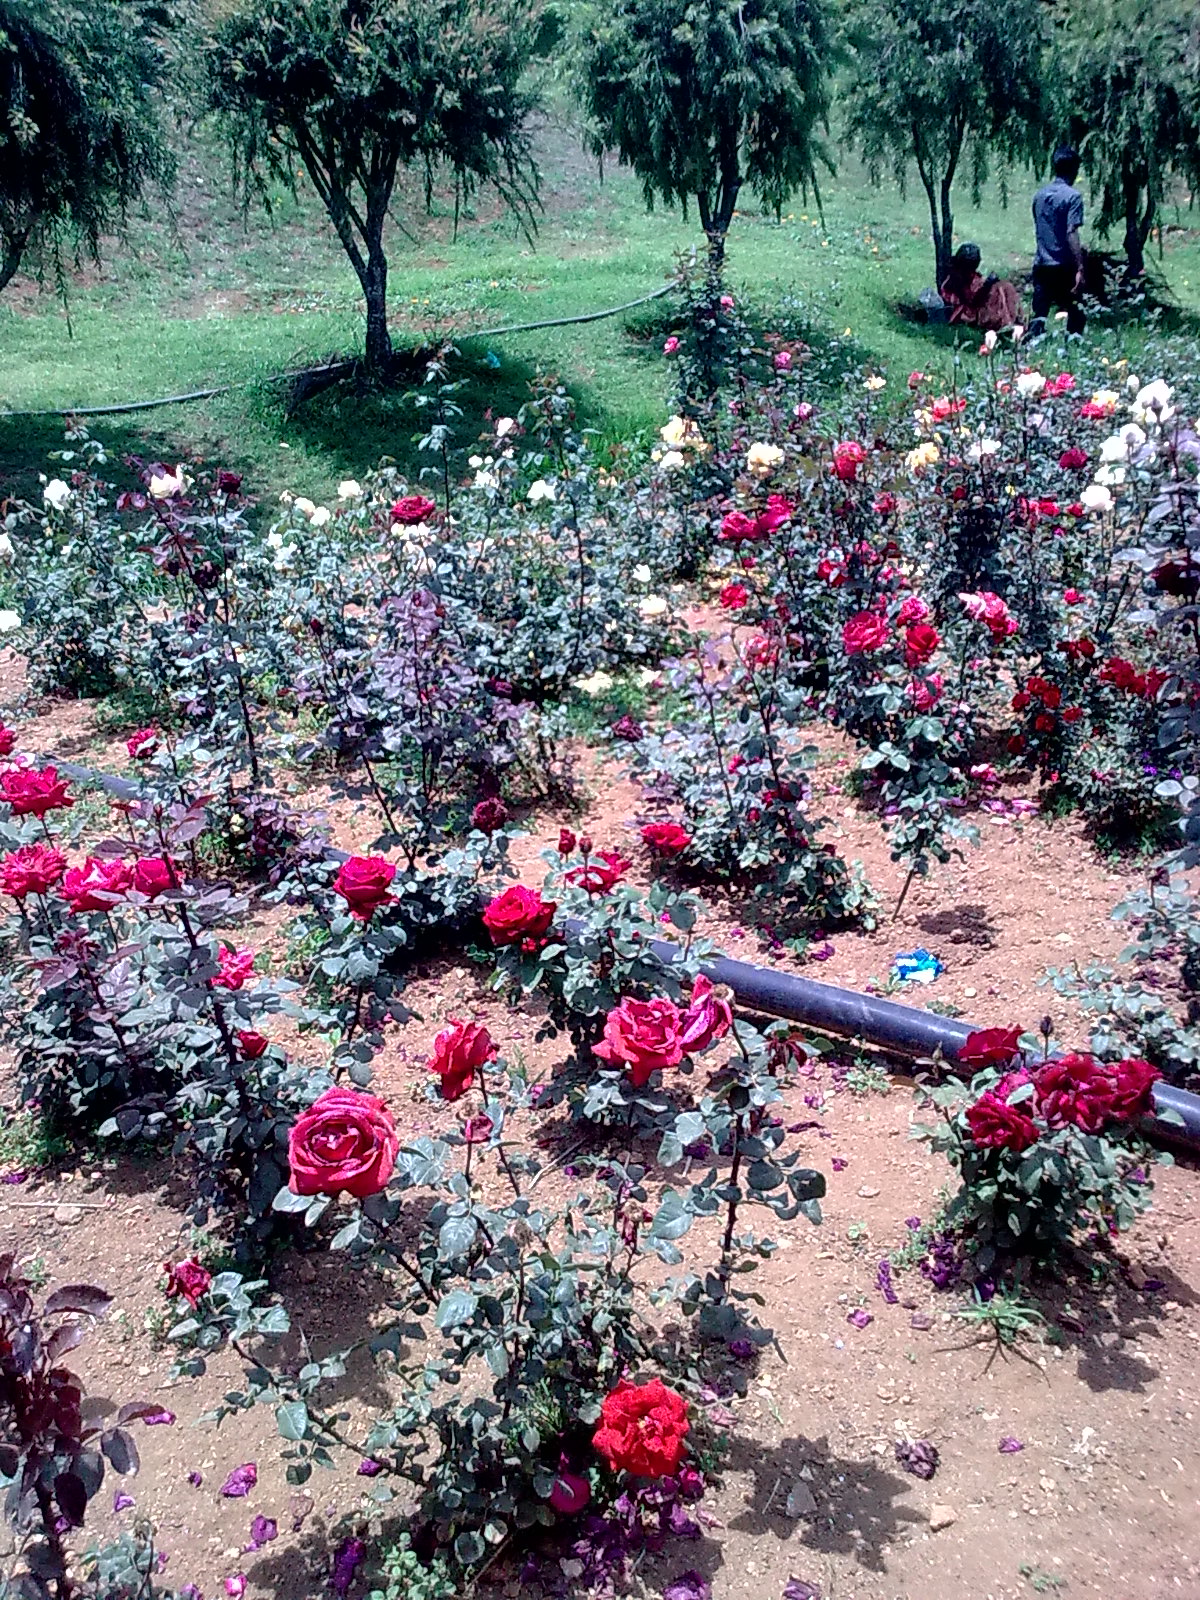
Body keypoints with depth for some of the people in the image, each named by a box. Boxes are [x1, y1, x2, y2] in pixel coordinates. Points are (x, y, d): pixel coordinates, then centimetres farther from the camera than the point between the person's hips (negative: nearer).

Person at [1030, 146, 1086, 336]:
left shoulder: (1039, 194, 9)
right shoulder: (1072, 196, -10)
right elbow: (1072, 234, -18)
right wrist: (1080, 268, -20)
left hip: (1041, 265, 5)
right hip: (1064, 267, -5)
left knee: (1039, 315, 3)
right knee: (1075, 316, 8)